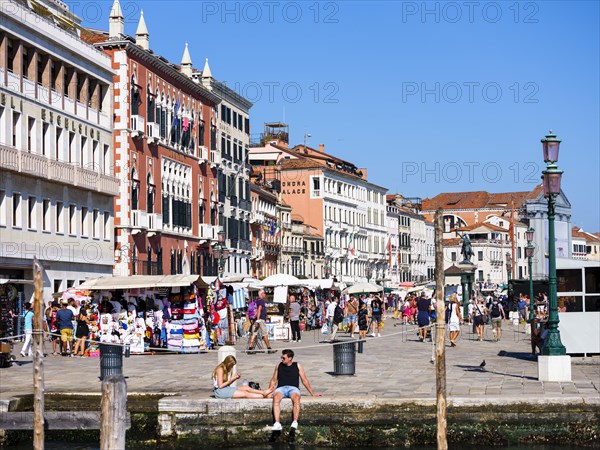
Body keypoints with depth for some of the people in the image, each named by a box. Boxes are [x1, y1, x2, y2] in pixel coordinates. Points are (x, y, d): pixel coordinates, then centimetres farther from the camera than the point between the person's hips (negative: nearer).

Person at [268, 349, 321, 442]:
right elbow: (274, 380, 24)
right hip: (281, 388, 1)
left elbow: (304, 381, 18)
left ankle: (294, 425, -54)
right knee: (276, 397, -38)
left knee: (296, 398, -40)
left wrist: (312, 393, 16)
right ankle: (277, 426, -50)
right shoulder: (279, 366, 22)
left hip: (293, 388, -1)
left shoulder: (297, 366, 17)